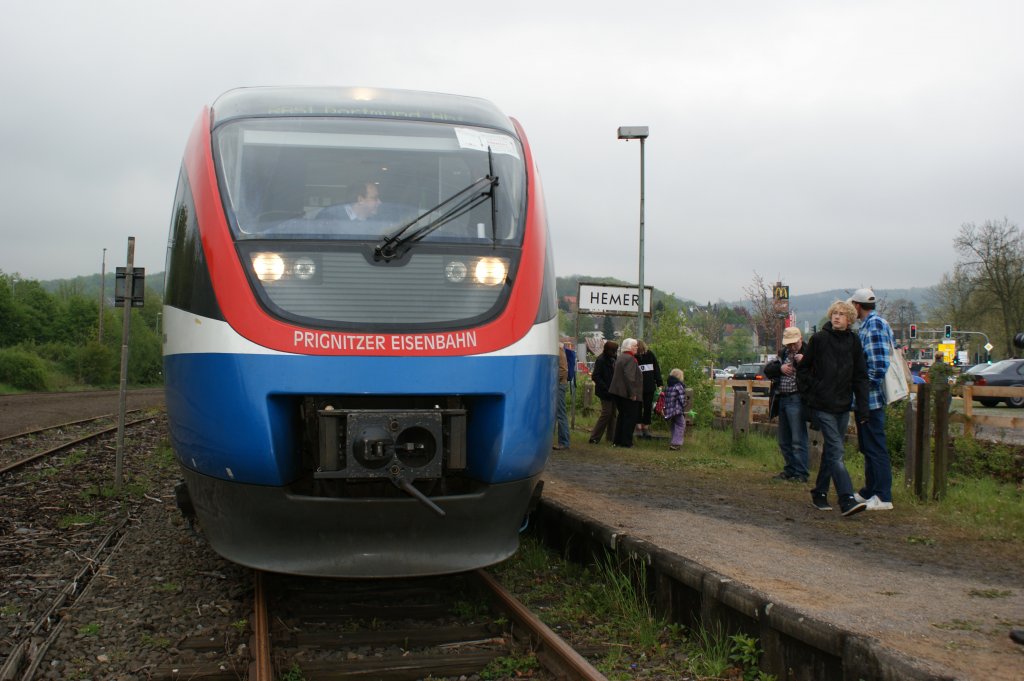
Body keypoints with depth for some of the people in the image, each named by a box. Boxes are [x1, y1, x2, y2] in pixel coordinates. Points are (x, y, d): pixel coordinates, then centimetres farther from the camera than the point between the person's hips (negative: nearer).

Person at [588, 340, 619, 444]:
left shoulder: (612, 359, 9)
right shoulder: (601, 360, -15)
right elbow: (595, 376, -17)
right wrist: (606, 388, -20)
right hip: (605, 392, -8)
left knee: (612, 413, 10)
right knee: (606, 413, -8)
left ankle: (611, 436, 17)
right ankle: (594, 438, -3)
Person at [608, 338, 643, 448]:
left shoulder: (620, 357, 16)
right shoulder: (630, 359, -16)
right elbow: (629, 377, -24)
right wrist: (632, 393, -21)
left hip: (618, 392, 10)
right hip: (627, 393, -10)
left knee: (622, 416, 17)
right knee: (630, 417, -3)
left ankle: (617, 440, 19)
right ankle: (625, 441, -2)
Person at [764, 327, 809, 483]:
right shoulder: (784, 353, 16)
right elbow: (767, 369, 13)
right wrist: (780, 368, -5)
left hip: (796, 400, -8)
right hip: (782, 399, 8)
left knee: (798, 440, -7)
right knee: (784, 440, 13)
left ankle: (801, 473, -2)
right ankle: (789, 470, 23)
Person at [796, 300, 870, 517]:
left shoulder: (853, 341, 5)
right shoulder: (819, 339, -4)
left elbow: (860, 376, 6)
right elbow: (803, 368, 5)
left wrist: (862, 409, 1)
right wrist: (809, 393, -1)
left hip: (843, 405, 4)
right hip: (822, 406, -4)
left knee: (831, 451, 12)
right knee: (836, 451, -11)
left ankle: (820, 493, 25)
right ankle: (847, 500, -17)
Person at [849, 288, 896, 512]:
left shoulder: (874, 326, -16)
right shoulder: (869, 325, 15)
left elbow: (879, 364, -24)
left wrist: (864, 386, -17)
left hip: (871, 398, -10)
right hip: (867, 399, 10)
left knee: (876, 447, -6)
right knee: (868, 447, 17)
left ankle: (883, 497, -1)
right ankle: (870, 491, 26)